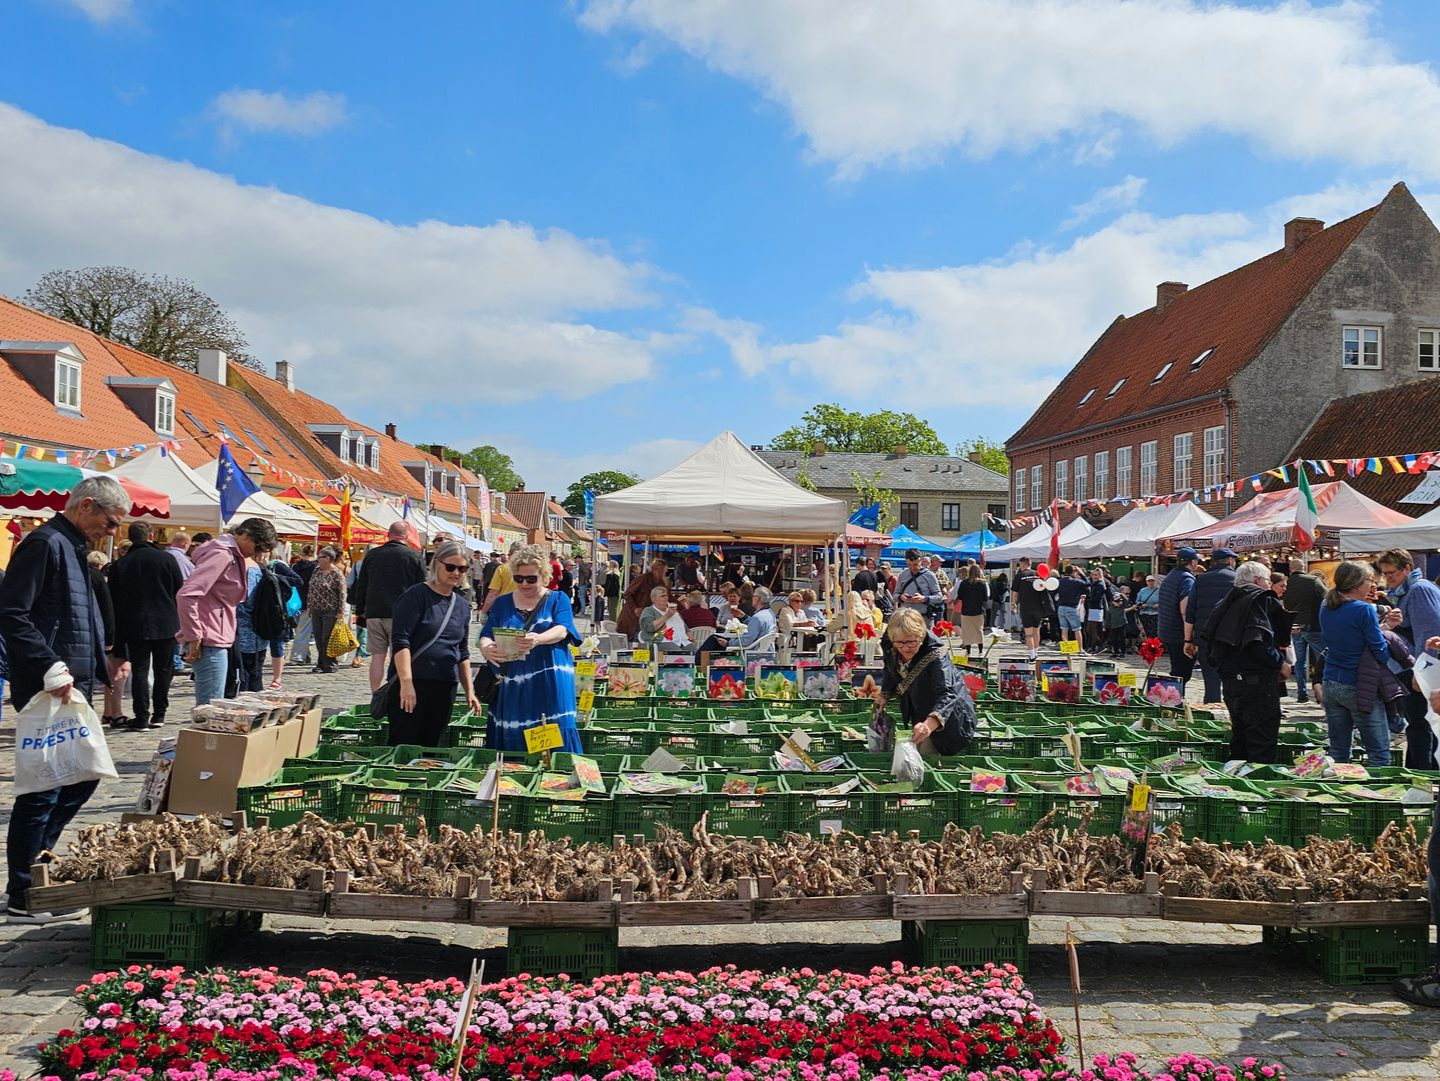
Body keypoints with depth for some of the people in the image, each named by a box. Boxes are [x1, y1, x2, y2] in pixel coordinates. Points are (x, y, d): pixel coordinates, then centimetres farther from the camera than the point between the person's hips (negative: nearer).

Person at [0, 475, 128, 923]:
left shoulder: (73, 549, 17)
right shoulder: (45, 544, -14)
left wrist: (99, 669, 19)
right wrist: (52, 668, -25)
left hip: (73, 688, 10)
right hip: (47, 693, -10)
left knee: (82, 776, 17)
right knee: (44, 789, -2)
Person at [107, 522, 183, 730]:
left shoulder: (120, 566, 1)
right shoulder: (166, 559, -4)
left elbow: (115, 602, 3)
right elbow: (179, 591, -2)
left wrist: (118, 637, 9)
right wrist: (177, 622, 10)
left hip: (135, 627, 1)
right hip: (166, 625, 0)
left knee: (139, 671, 4)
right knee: (163, 670, 11)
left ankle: (142, 717, 1)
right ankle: (159, 714, 14)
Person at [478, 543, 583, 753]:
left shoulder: (558, 600, 7)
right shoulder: (503, 603, 14)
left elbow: (561, 631, -11)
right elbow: (486, 636, 5)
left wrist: (538, 639, -33)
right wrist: (486, 649, -21)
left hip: (549, 684, -2)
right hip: (512, 685, 2)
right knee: (510, 739, 0)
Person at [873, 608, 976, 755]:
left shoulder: (936, 656, -36)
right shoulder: (891, 650, -17)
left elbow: (947, 695, -48)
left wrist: (929, 724, -64)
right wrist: (885, 695, 3)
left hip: (948, 719, -6)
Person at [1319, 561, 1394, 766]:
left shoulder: (1326, 608, 6)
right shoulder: (1364, 610, -15)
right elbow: (1382, 654, -14)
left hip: (1330, 685, 7)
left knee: (1338, 751, 11)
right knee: (1379, 753, 1)